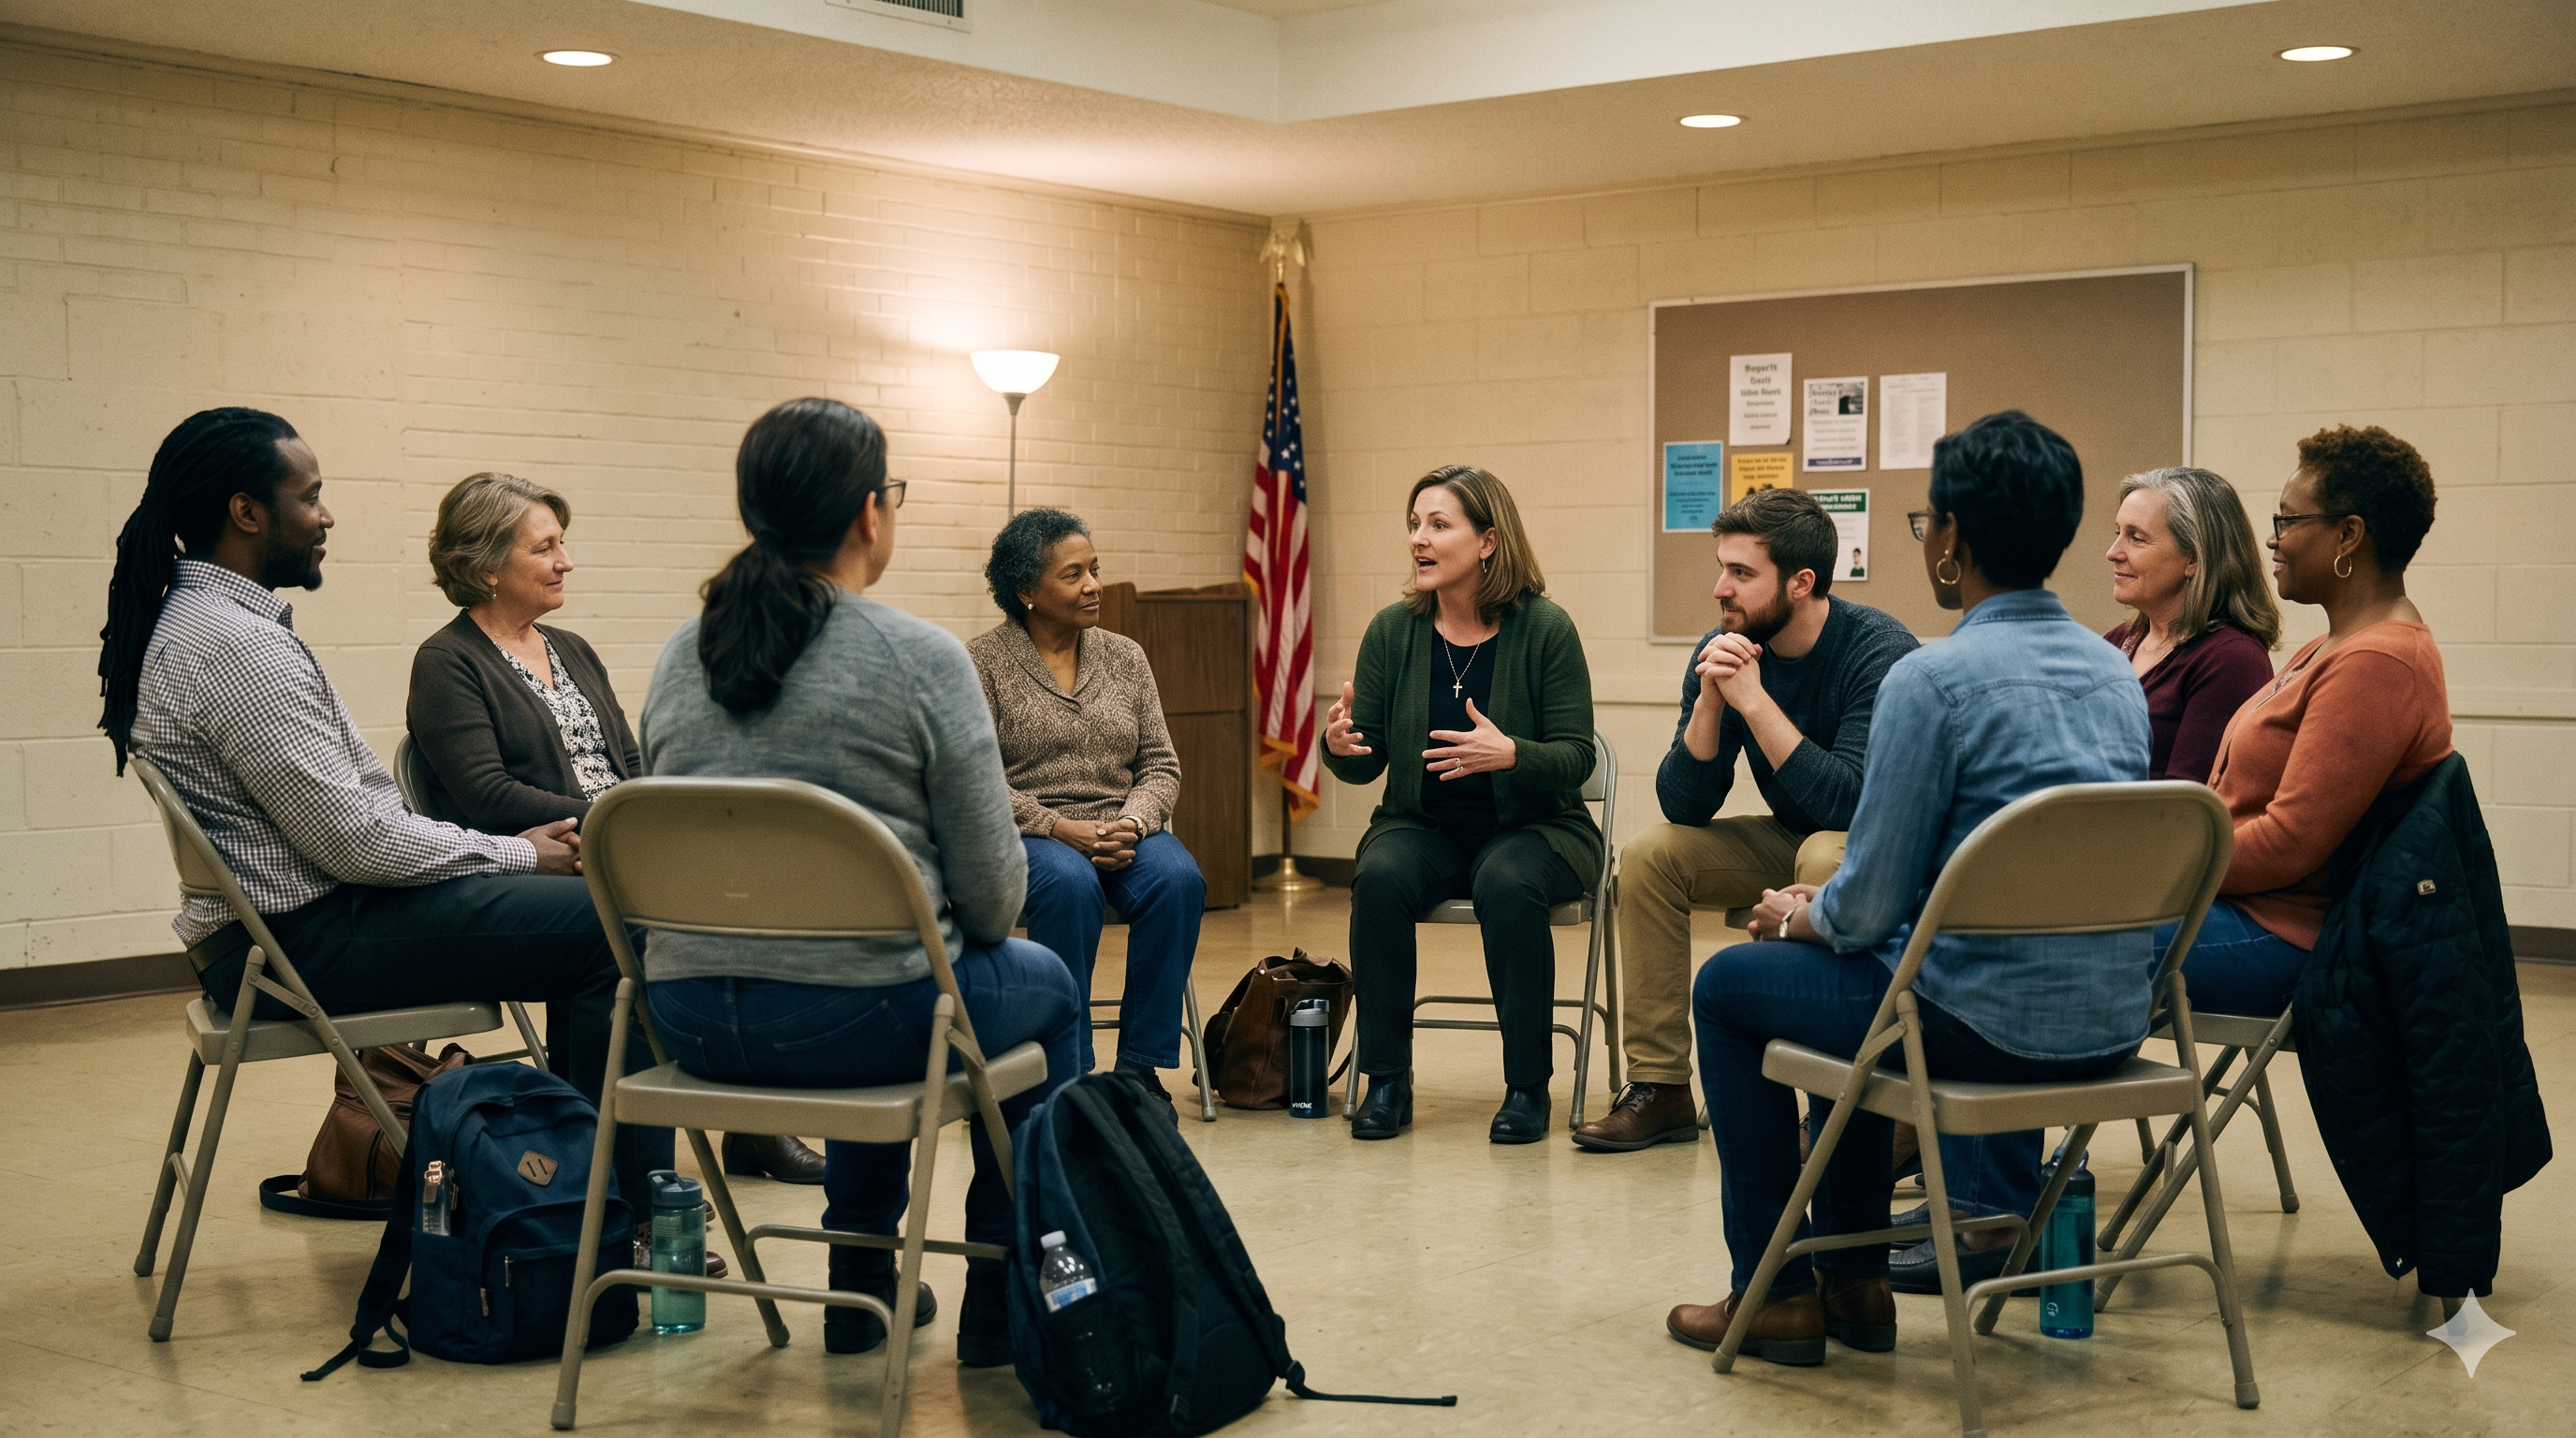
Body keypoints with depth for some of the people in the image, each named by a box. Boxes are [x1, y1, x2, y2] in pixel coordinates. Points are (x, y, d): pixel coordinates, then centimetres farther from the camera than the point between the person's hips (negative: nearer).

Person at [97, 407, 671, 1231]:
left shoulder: (196, 619, 13)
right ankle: (633, 1210, -7)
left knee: (587, 913, 13)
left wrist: (514, 848, 8)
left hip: (276, 923, 11)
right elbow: (354, 841, -22)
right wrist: (517, 854, -8)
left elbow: (345, 809, 16)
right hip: (303, 942, -11)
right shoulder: (234, 645, -20)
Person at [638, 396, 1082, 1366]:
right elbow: (991, 888, -9)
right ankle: (1002, 1310, 29)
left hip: (691, 1020, 6)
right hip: (852, 1021, -6)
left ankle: (862, 1281, 43)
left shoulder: (681, 657, 6)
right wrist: (970, 935, 14)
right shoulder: (921, 658, -11)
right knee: (1044, 987, 25)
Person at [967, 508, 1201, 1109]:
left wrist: (1132, 823, -12)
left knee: (1178, 880, -29)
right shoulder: (981, 661, 0)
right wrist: (1061, 828, -19)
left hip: (1125, 829, 4)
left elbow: (1161, 764, 10)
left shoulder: (1125, 656, 13)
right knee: (1069, 884, -38)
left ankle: (1140, 1064, -20)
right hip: (1026, 834, -4)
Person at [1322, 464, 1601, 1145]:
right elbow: (1368, 762, 2)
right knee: (1380, 878, -29)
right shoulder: (1393, 630, -2)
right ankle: (1387, 1080, -17)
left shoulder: (1545, 629, -10)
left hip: (1532, 828, -2)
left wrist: (1511, 755, -31)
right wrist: (1339, 747, -22)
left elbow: (1576, 757, -11)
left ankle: (1528, 1086, -18)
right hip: (1423, 826, 3)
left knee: (1507, 885, -34)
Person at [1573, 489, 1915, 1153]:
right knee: (1648, 854, -10)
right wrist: (1709, 702, -26)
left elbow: (1850, 803, -35)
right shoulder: (1722, 652, -8)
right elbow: (1684, 807, -11)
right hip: (1792, 841, 6)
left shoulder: (1879, 651, -24)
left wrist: (1755, 701, -34)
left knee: (1825, 859, -36)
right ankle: (1660, 1087, -6)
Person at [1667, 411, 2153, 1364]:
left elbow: (1870, 904, -15)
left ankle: (1777, 1293, 21)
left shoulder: (1933, 678, -17)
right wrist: (1833, 907, 20)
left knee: (1729, 984, 15)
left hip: (1989, 1027, -8)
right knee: (1858, 972, 32)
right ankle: (1854, 1281, 33)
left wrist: (1803, 915, 9)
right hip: (2111, 1025, 8)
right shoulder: (2116, 675, 8)